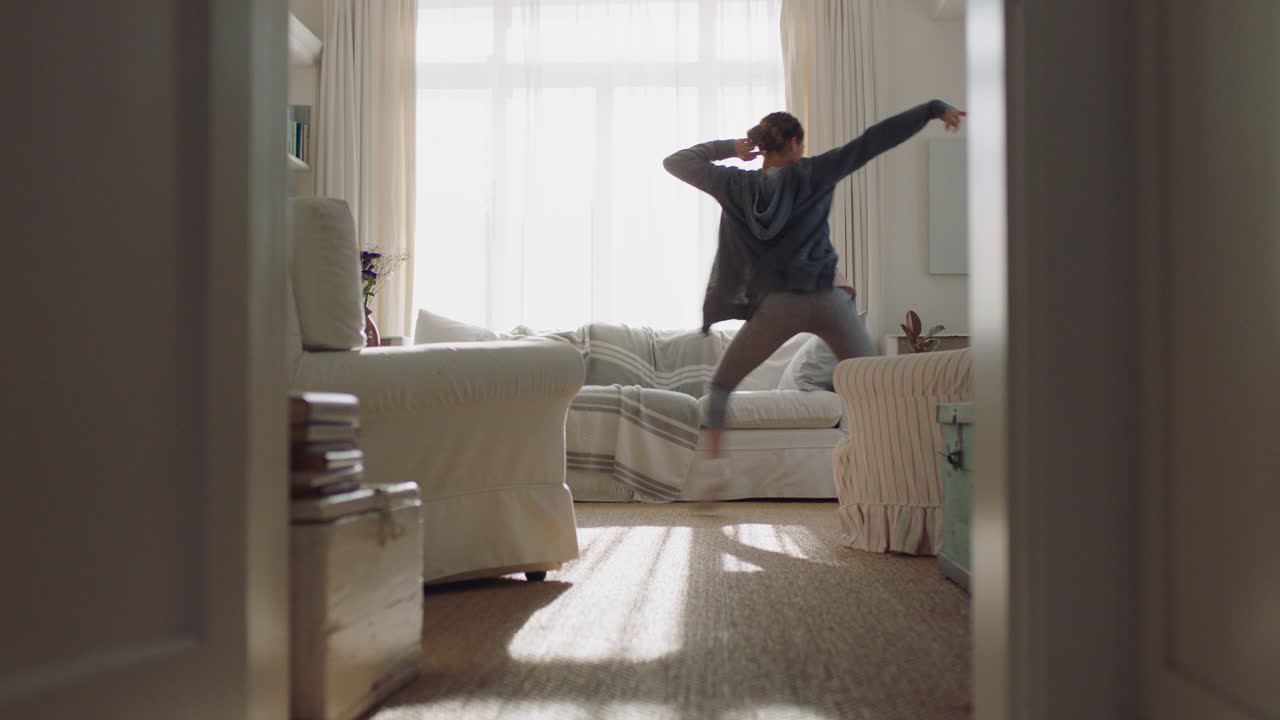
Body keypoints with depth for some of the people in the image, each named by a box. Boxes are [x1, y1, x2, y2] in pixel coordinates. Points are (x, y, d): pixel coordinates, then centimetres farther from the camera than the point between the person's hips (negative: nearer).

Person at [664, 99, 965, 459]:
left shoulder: (738, 185, 6)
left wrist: (728, 147, 17)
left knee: (722, 384, 14)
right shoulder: (812, 173, 3)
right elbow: (874, 140, -1)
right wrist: (934, 109, 2)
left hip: (777, 304, 0)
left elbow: (675, 162, 15)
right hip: (829, 298, 0)